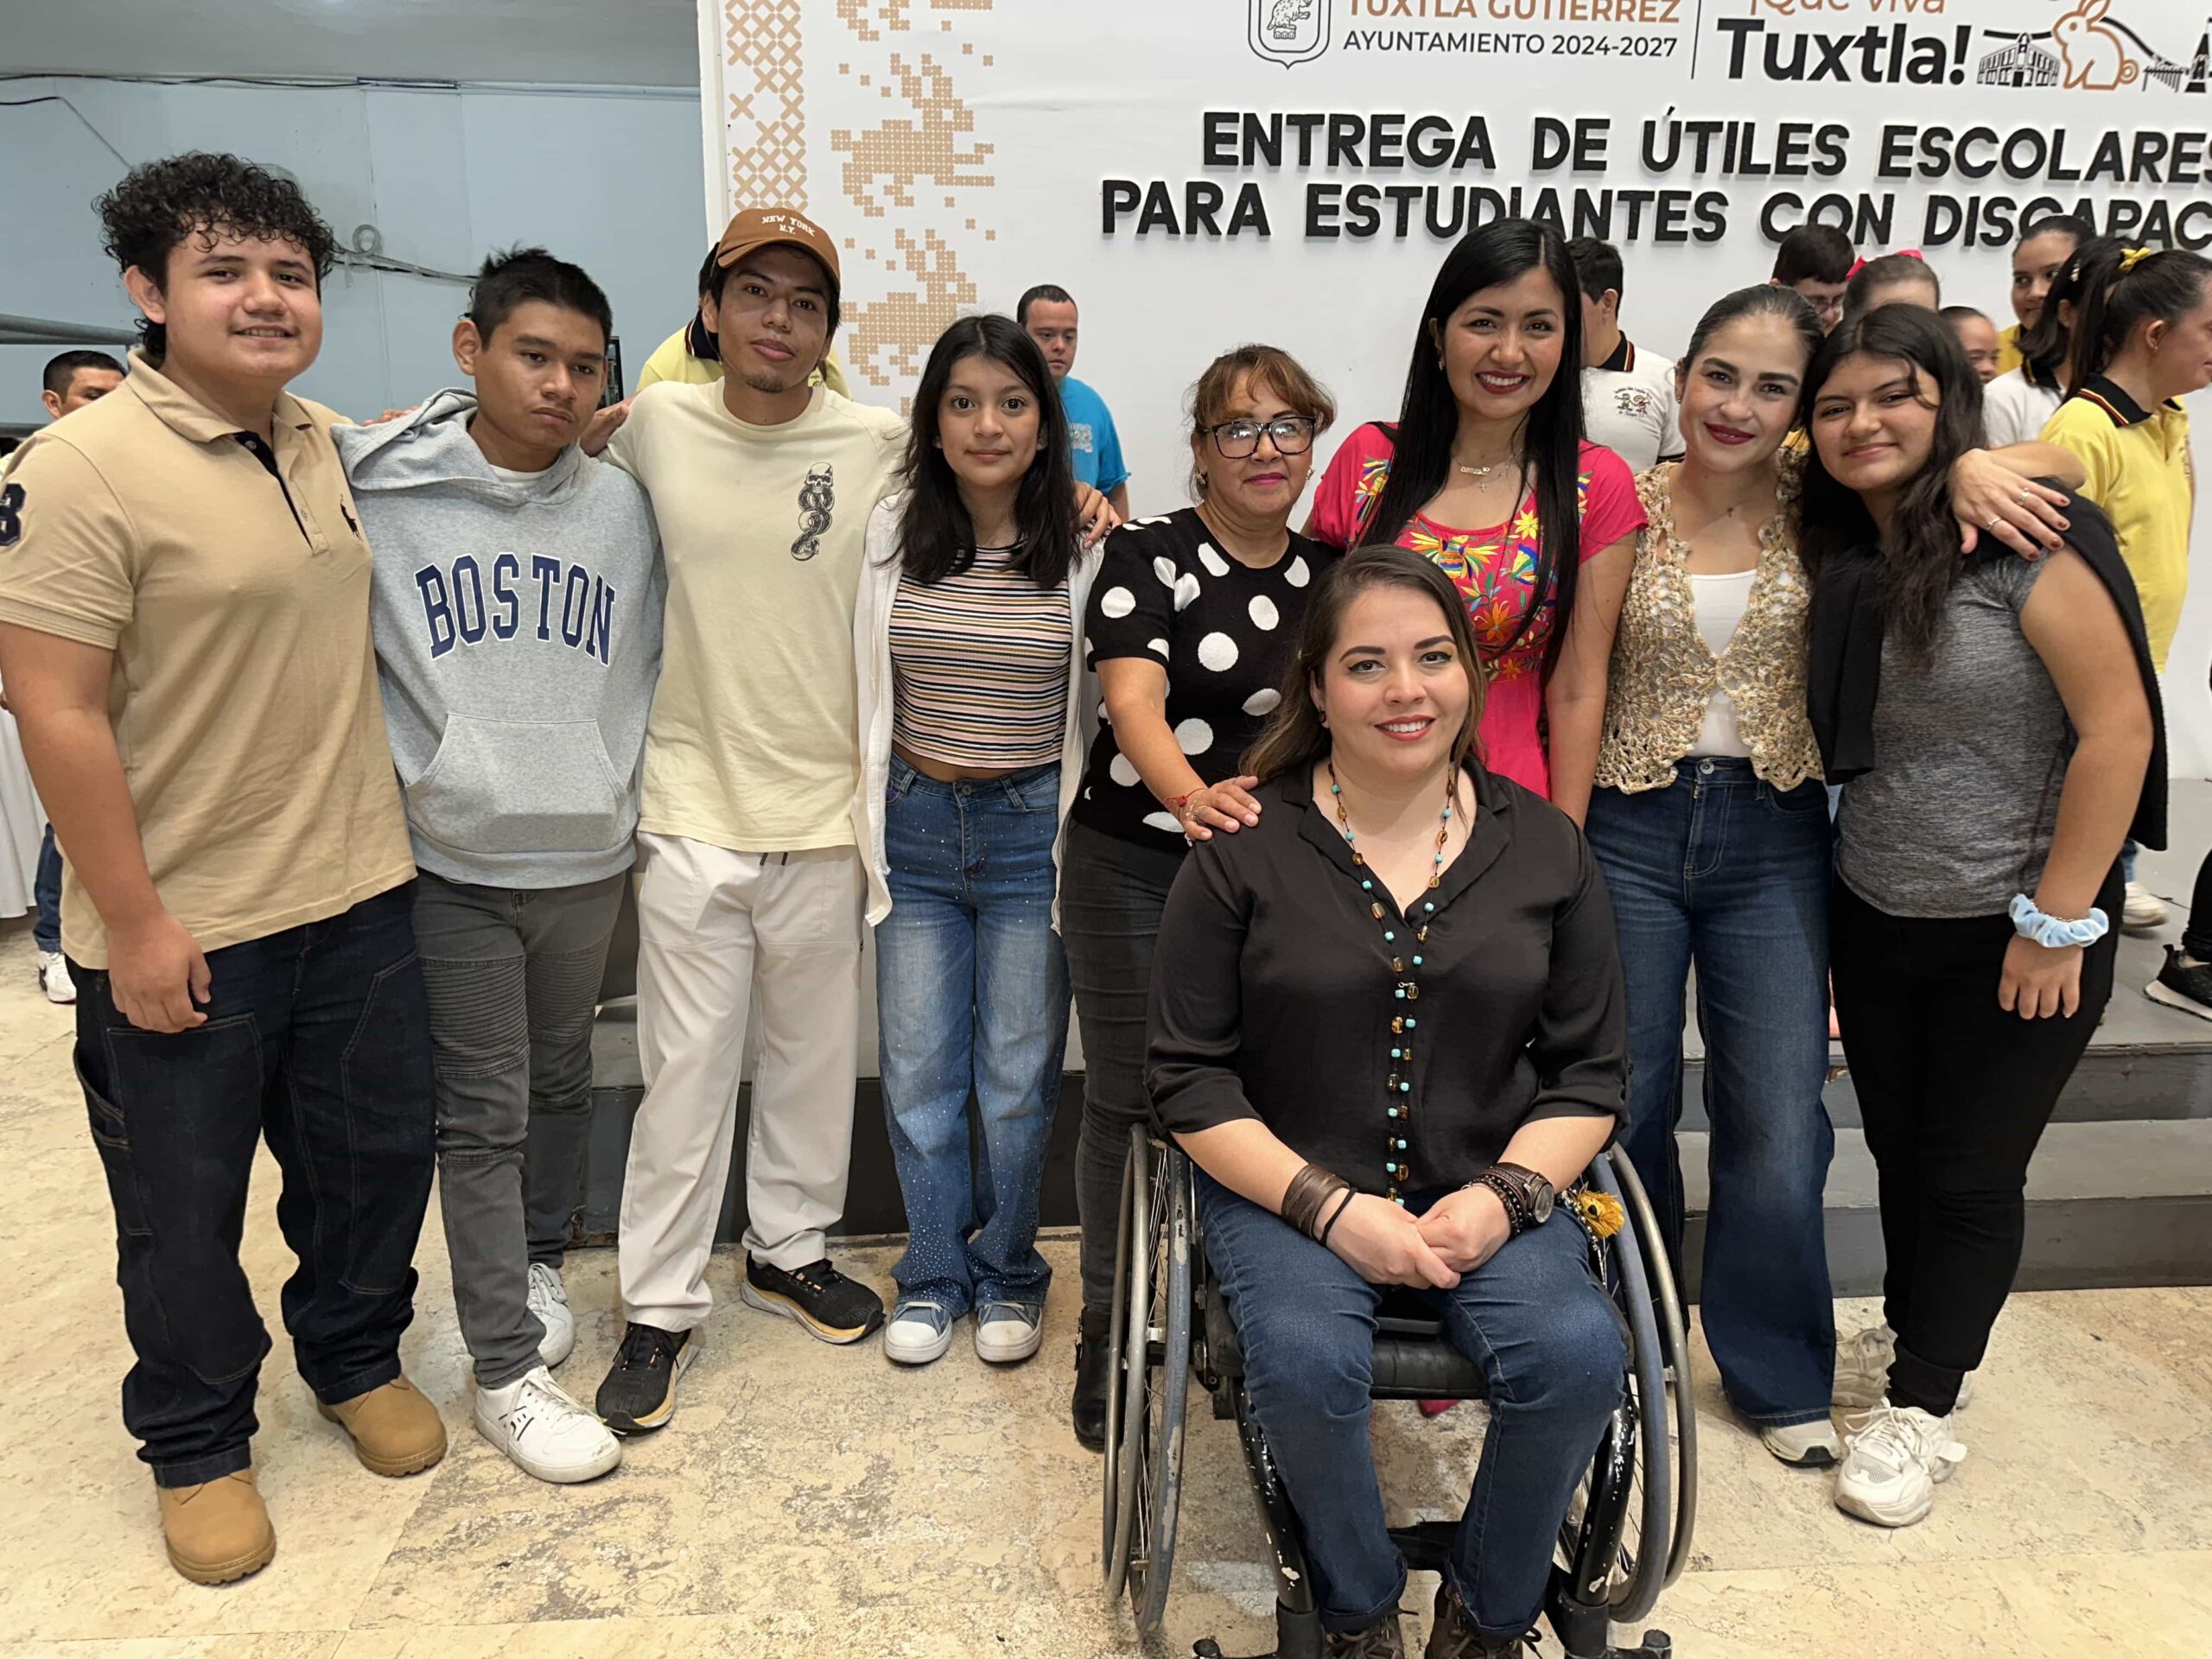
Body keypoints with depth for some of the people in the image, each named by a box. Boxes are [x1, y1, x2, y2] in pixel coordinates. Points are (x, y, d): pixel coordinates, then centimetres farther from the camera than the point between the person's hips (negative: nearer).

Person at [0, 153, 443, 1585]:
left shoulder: (327, 445, 5)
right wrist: (134, 924, -16)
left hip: (358, 896, 6)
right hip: (181, 933, -5)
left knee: (376, 1155, 19)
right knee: (184, 1210, 13)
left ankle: (357, 1357, 44)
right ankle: (198, 1443, 37)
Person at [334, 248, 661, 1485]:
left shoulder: (622, 506, 2)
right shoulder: (378, 490, -7)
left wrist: (637, 820, 10)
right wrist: (404, 788, -2)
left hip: (589, 859, 3)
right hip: (453, 863, -3)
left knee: (562, 1085, 18)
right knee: (483, 1116, 4)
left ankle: (539, 1265, 41)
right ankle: (508, 1370, 16)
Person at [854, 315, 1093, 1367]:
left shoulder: (1086, 549, -6)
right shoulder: (892, 533, 0)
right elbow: (865, 688, 10)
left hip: (1033, 829, -2)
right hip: (915, 825, 2)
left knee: (1018, 1075, 9)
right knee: (917, 1072, 10)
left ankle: (1007, 1277, 30)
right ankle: (932, 1277, 30)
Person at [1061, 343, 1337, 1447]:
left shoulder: (1329, 576, 10)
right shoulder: (1147, 554, -5)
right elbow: (1133, 701, -20)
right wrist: (1191, 792, -39)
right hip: (1135, 867, -3)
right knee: (1126, 1099, 4)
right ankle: (1106, 1334, 23)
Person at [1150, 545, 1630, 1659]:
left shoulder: (1543, 846, 5)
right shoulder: (1246, 848, -4)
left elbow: (1591, 1071, 8)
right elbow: (1190, 1078, -4)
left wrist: (1503, 1197, -10)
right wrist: (1333, 1209, -15)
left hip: (1488, 1194, 2)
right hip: (1287, 1188, -2)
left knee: (1578, 1353, -24)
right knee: (1307, 1360, -30)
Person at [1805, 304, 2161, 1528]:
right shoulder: (1837, 559, 2)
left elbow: (2117, 728, -17)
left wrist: (2057, 922, -16)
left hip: (2013, 932, -5)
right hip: (1872, 919, 5)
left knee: (1971, 1173, 10)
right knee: (1898, 1148, 18)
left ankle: (1922, 1405, 27)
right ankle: (1907, 1336, 42)